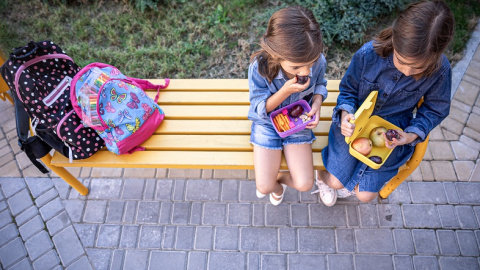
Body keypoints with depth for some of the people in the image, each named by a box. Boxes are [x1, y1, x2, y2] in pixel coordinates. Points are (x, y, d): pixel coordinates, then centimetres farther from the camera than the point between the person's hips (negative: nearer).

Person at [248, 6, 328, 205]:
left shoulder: (318, 61, -22)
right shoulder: (259, 67, -30)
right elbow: (260, 109, -18)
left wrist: (317, 102, -20)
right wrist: (285, 91, -36)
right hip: (267, 124, -2)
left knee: (304, 185, -8)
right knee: (264, 187, -7)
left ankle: (279, 177, 28)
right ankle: (275, 185, 34)